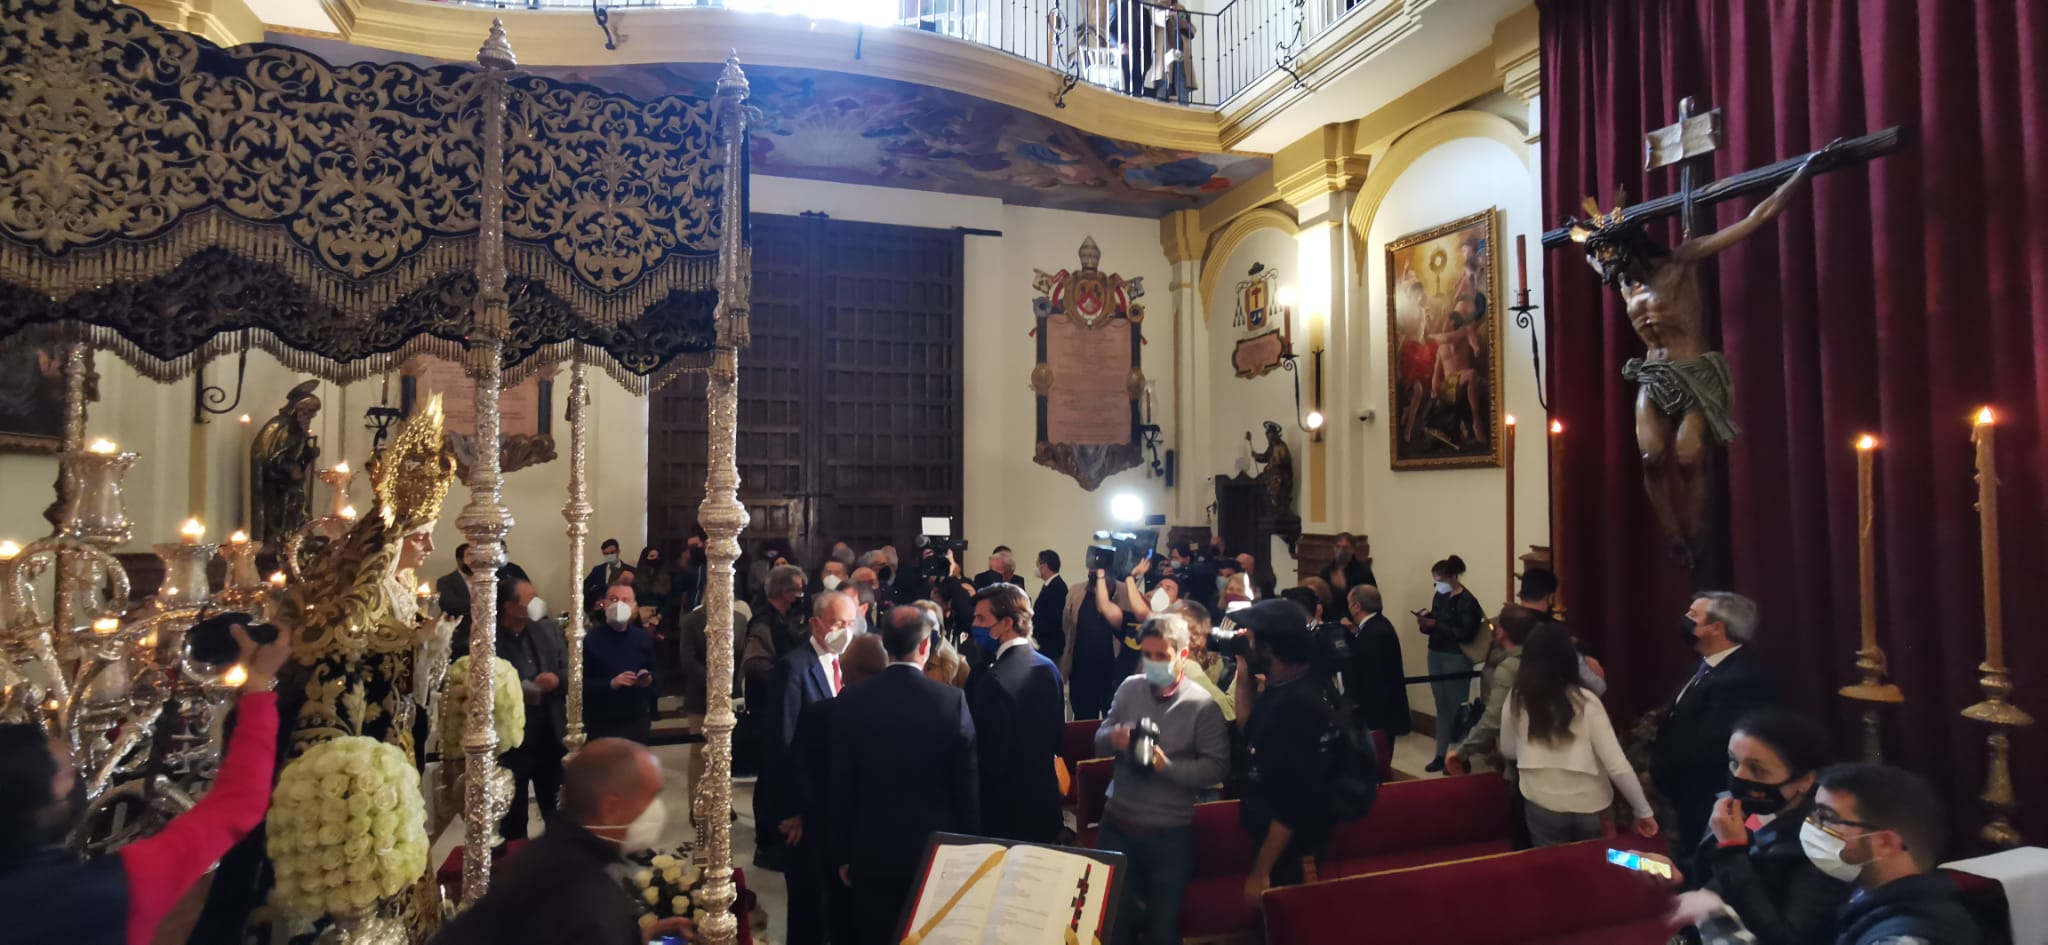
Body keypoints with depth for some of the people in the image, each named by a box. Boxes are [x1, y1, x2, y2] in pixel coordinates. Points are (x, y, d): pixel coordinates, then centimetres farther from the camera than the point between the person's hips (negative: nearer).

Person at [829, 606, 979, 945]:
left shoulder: (851, 701, -9)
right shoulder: (952, 700, -13)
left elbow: (840, 785, -4)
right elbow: (968, 783, -9)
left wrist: (842, 853, 7)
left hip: (871, 851, 1)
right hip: (937, 849, -1)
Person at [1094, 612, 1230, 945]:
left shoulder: (1204, 704, -12)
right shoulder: (1129, 688, -2)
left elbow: (1217, 768, -14)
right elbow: (1099, 740, 3)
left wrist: (1167, 766, -27)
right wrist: (1112, 738, -20)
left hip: (1171, 833, -3)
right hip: (1117, 824, 3)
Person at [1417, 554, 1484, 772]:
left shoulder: (1467, 601, -13)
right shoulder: (1440, 596, 8)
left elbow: (1465, 635, -19)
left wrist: (1436, 625, -20)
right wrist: (1426, 623, -7)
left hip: (1456, 659, -7)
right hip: (1436, 655, 7)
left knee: (1456, 708, -1)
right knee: (1442, 707, 11)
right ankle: (1441, 754, 17)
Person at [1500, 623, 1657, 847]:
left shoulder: (1516, 700, -12)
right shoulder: (1586, 702, -17)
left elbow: (1508, 751, 3)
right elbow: (1616, 764, -17)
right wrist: (1643, 810, -6)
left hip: (1543, 805, 0)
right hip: (1590, 804, 0)